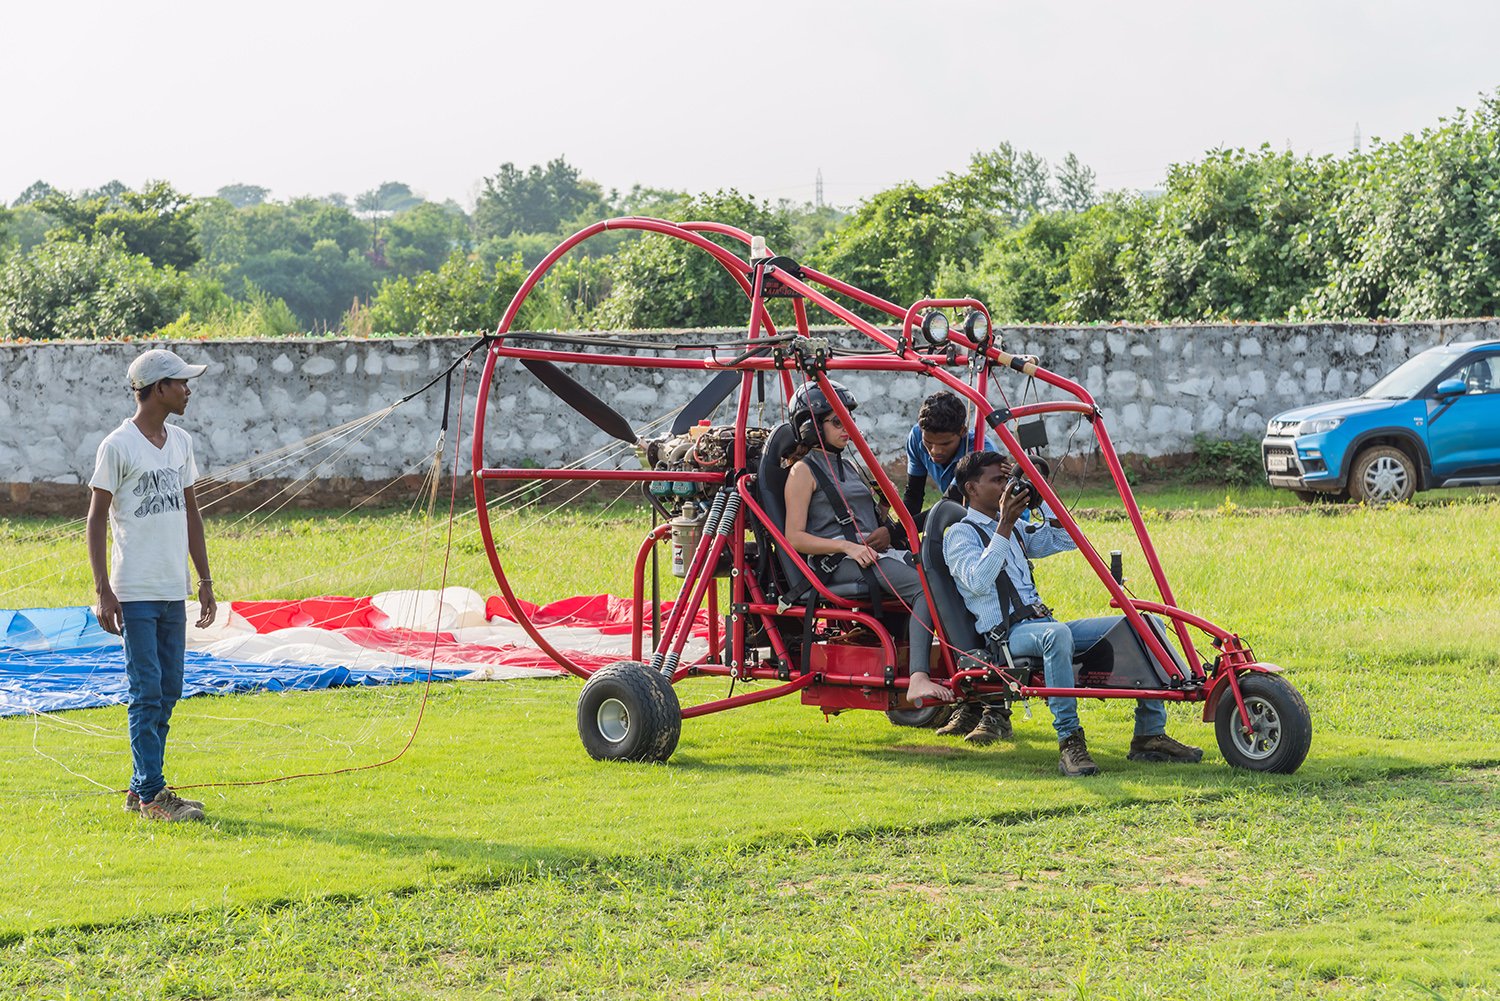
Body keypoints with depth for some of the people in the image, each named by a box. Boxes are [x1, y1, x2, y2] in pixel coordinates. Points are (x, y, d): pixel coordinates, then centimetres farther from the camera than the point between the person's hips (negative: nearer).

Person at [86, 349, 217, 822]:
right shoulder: (118, 446, -9)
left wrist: (205, 580, 17)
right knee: (147, 692, -7)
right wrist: (102, 591, -12)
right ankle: (150, 794, -4)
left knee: (168, 691, 8)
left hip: (174, 591, 7)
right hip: (135, 592, -7)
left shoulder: (181, 442, 12)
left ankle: (142, 786, 17)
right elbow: (96, 520, -7)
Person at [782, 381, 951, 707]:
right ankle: (917, 680, -45)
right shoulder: (804, 471, 4)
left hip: (874, 553, 8)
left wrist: (886, 531, 8)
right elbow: (795, 537, -5)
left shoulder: (847, 466, 28)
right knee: (925, 586, -33)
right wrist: (848, 546, -18)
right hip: (838, 564, -8)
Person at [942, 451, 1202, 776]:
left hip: (1045, 625, 8)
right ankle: (1069, 742, -42)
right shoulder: (960, 534, 0)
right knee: (1057, 634, -44)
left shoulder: (1014, 529, 25)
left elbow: (1064, 540, 23)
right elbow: (978, 581, -18)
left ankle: (1150, 735, -8)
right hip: (1008, 636, -8)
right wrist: (1004, 526, -21)